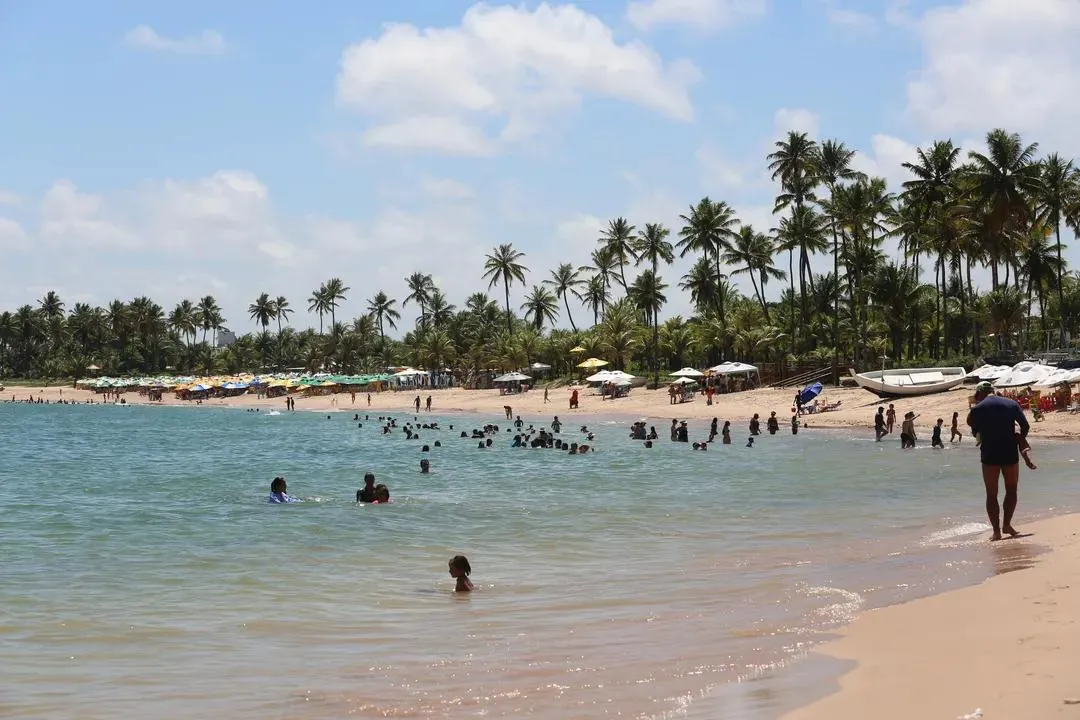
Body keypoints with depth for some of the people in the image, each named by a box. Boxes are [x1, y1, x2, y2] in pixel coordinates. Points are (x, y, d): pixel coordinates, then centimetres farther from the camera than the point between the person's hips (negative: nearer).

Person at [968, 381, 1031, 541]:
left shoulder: (977, 409, -3)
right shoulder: (1012, 404, 3)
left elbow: (975, 433, 2)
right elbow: (1025, 426, 3)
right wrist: (1019, 438, 20)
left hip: (989, 455, -1)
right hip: (1010, 453, 1)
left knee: (991, 494, 7)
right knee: (1012, 490, 18)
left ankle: (996, 530, 4)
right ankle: (1007, 524, 10)